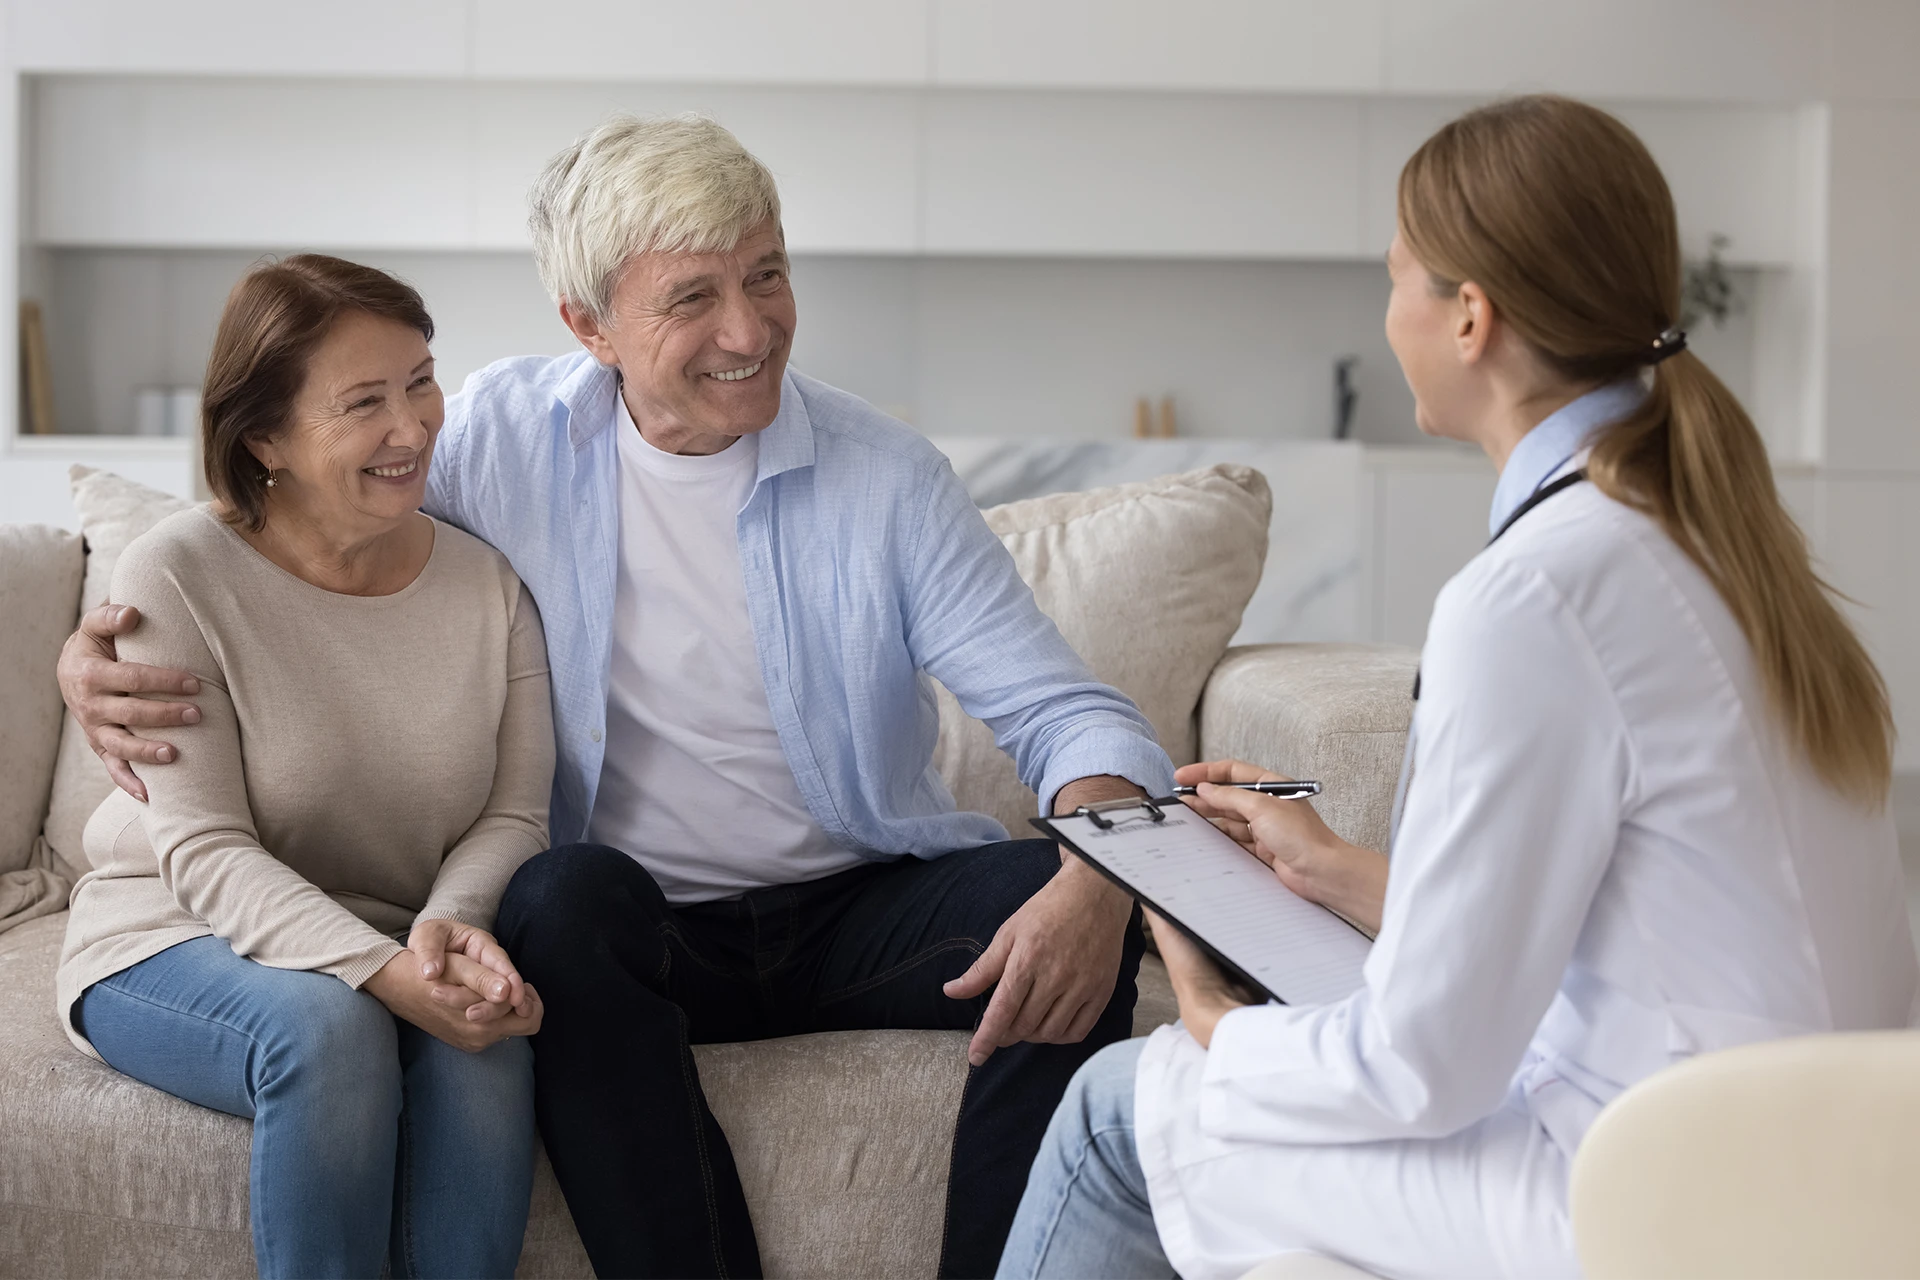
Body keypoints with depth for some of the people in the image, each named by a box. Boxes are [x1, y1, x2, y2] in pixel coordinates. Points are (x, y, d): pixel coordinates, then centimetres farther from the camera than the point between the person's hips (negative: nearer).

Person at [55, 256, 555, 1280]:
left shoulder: (486, 583, 0)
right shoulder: (176, 579, -13)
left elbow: (514, 815, -3)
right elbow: (204, 852, -17)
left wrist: (450, 926, -27)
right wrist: (382, 972, -32)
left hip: (401, 953, 3)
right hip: (174, 943, -3)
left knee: (486, 1039, -30)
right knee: (326, 1027, -35)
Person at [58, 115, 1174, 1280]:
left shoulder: (883, 476, -5)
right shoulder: (506, 433, -1)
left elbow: (1068, 710, -6)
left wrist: (1096, 881, -30)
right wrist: (106, 648, -12)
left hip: (860, 912, 1)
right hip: (633, 924, 0)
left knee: (1077, 908, -26)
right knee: (566, 893, -34)